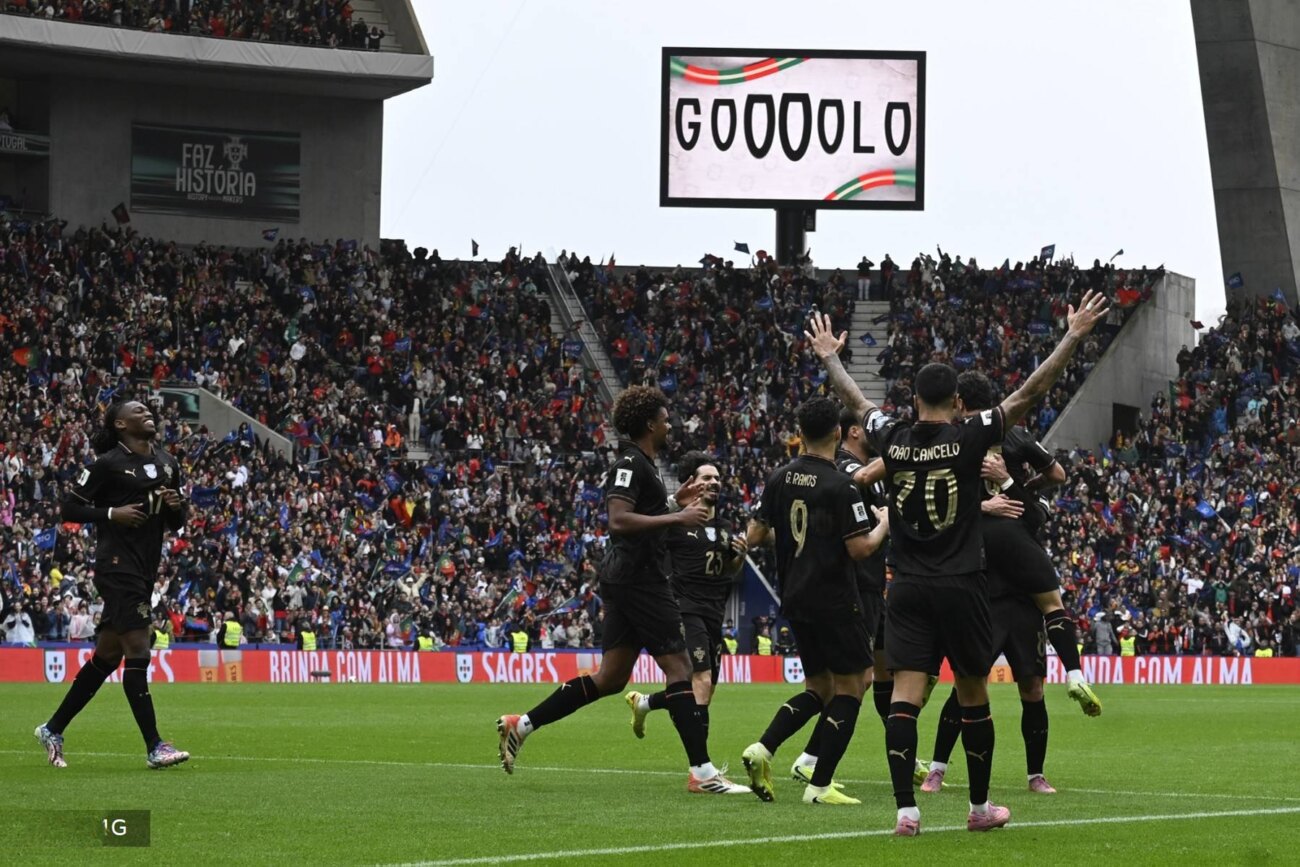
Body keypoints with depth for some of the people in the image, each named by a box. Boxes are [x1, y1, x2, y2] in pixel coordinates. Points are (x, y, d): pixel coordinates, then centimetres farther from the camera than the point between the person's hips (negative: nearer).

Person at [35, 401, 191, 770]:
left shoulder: (168, 464, 14)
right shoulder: (108, 463, -6)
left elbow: (174, 524, 21)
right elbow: (70, 507, -4)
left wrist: (176, 507, -1)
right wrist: (112, 513, -16)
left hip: (145, 570, 8)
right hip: (118, 567, -8)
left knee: (106, 657, 12)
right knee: (138, 651, -13)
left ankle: (53, 729, 24)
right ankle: (154, 747, -13)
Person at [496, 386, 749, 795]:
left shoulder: (639, 464, 19)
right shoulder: (631, 463, -12)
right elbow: (619, 520, -24)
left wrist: (676, 501, 20)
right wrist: (678, 518, -22)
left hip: (627, 580, 10)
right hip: (639, 578, -10)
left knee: (610, 677, 10)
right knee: (679, 667, -8)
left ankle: (521, 724, 10)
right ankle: (702, 772, -9)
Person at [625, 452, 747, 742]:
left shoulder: (724, 528, 17)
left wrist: (741, 555, 4)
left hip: (714, 613, 8)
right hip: (685, 607, -8)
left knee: (704, 691, 10)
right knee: (702, 680, -21)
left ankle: (642, 702, 35)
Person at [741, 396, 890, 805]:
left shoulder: (780, 479, 3)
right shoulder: (840, 486, -15)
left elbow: (755, 535, 8)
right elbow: (860, 548, -17)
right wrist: (884, 525, 1)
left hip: (794, 599, 7)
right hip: (834, 601, -7)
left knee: (818, 688, 17)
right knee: (850, 686, 3)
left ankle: (762, 749, -2)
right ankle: (820, 785, -2)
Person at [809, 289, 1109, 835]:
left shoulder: (892, 440, 2)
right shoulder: (970, 439, -6)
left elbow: (854, 399, 20)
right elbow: (1032, 390, -5)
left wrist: (829, 357, 38)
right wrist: (1074, 337, -1)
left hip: (907, 587, 2)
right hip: (961, 587, -2)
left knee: (905, 694, -5)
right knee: (973, 696, 11)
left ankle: (906, 809, -16)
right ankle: (980, 806, 21)